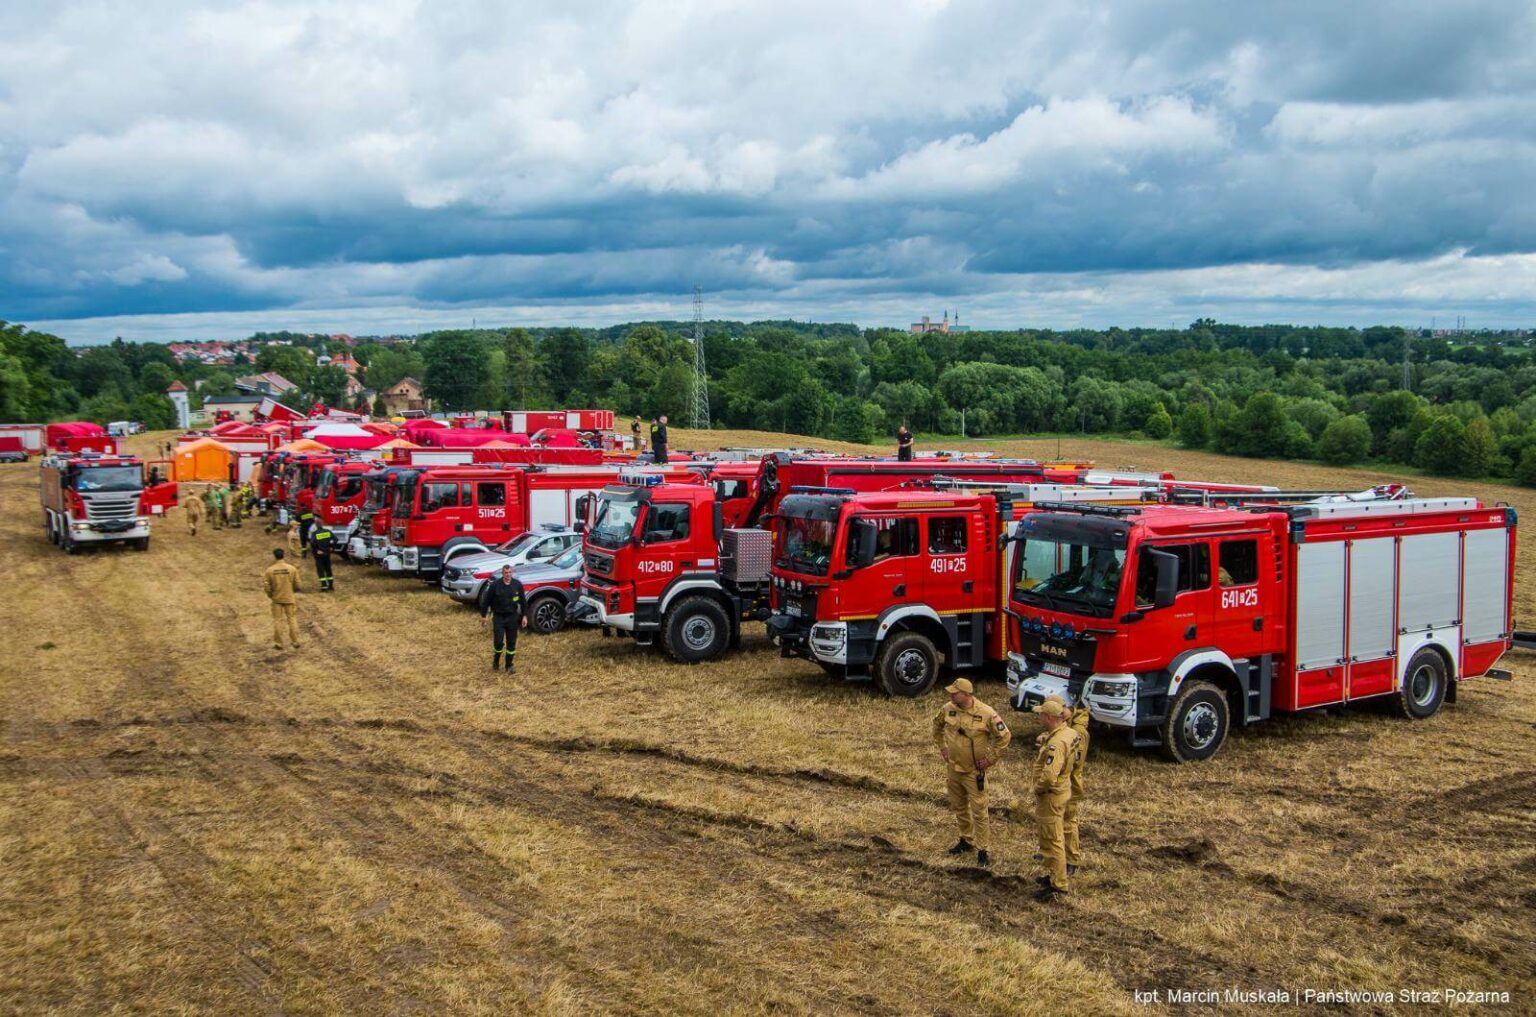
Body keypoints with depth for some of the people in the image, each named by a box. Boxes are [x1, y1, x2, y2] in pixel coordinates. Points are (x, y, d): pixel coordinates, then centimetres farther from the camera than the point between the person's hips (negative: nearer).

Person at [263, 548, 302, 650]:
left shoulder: (270, 570, -10)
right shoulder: (292, 568, -10)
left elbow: (266, 584, -8)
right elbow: (297, 583, -5)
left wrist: (270, 595, 9)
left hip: (276, 599, 0)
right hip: (289, 598, 0)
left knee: (277, 620, 9)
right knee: (292, 619, 10)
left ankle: (278, 643, 13)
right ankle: (295, 641, 13)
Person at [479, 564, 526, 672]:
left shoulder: (518, 585, -3)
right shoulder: (495, 585, -9)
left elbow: (522, 601, 7)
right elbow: (486, 601, 0)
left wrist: (524, 616, 5)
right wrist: (483, 616, 2)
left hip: (512, 617, 2)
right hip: (498, 617, -2)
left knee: (511, 643, 6)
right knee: (498, 642, -5)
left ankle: (510, 665, 18)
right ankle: (496, 660, 22)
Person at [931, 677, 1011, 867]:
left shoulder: (986, 714, -21)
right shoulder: (949, 709, -6)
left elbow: (1004, 736, -12)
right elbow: (937, 724, 16)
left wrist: (991, 758, -11)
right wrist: (942, 746, 12)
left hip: (974, 772, -6)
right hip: (953, 768, 6)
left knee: (979, 812, 0)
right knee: (959, 807, 19)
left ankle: (981, 849, 10)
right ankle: (966, 840, 37)